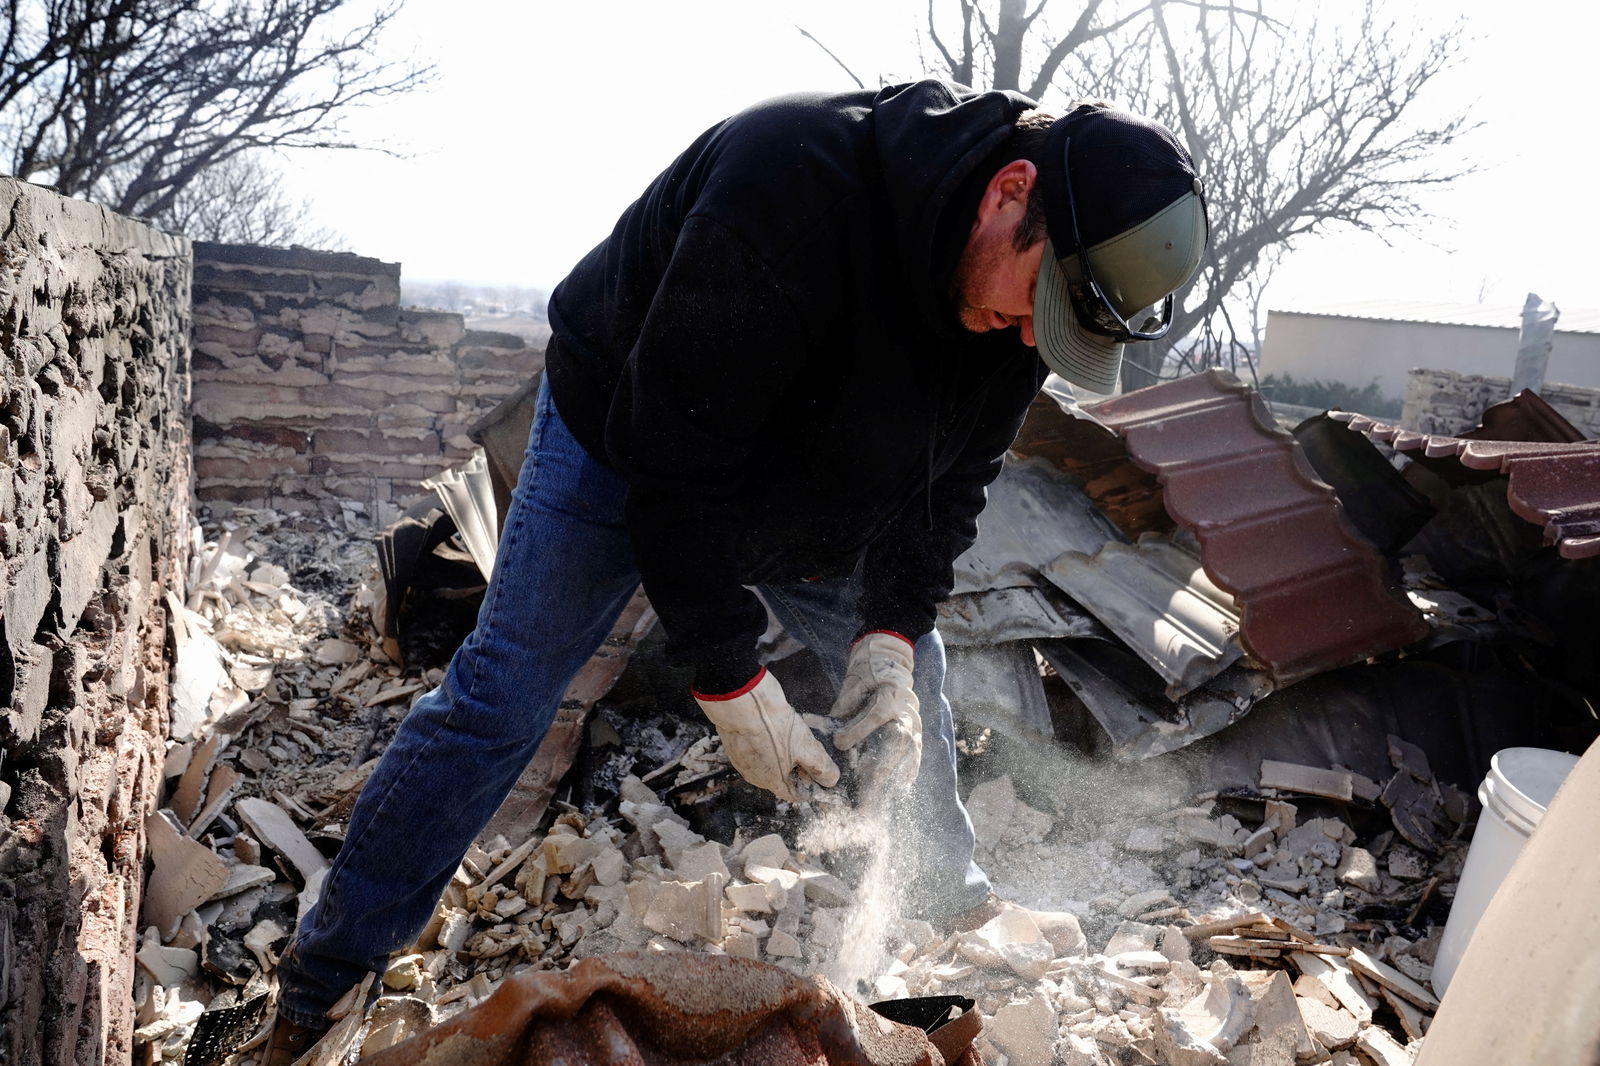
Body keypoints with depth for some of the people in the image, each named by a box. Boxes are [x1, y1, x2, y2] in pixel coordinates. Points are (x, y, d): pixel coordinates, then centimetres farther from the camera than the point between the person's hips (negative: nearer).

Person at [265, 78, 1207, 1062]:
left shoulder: (1029, 287, -18)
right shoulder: (791, 180, -40)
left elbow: (952, 480, -8)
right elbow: (676, 463, -36)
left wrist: (891, 629, -23)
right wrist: (730, 680, -32)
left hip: (810, 483, 6)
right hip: (624, 434, -5)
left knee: (909, 678, 8)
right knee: (503, 697, -7)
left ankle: (953, 911, 32)